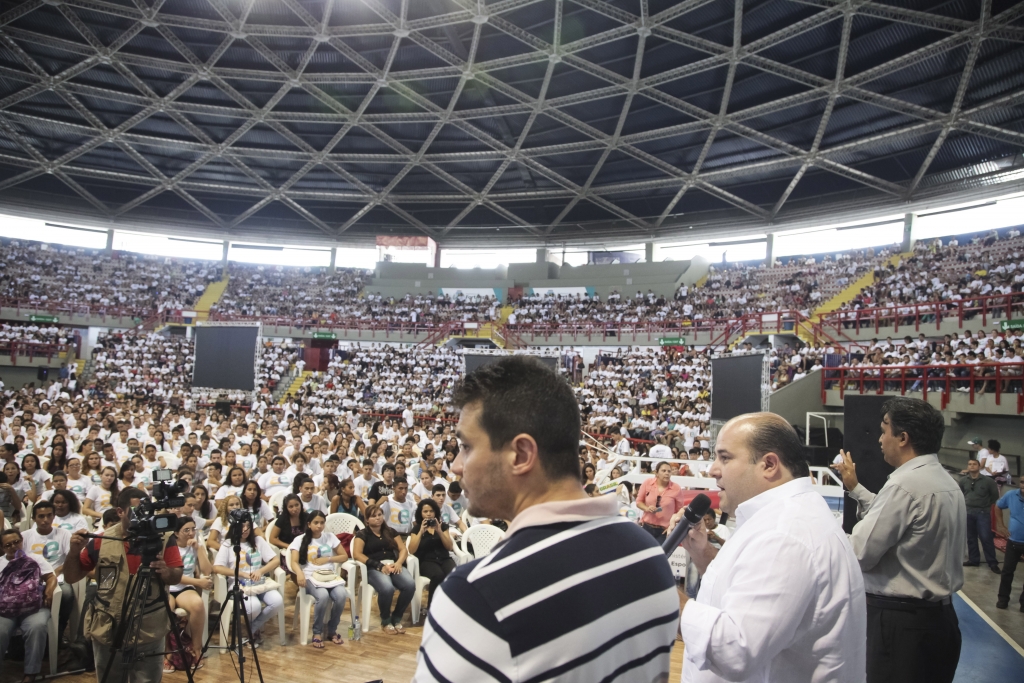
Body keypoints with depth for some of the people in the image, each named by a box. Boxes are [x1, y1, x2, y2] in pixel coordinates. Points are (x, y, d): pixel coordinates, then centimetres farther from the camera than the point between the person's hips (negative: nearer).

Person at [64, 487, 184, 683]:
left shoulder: (164, 537, -5)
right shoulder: (102, 540, -2)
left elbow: (177, 577, -5)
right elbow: (71, 577, 6)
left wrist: (167, 573, -27)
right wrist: (74, 552, -12)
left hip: (149, 632, -2)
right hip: (108, 630, 2)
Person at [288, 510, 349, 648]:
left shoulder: (330, 537, 12)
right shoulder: (300, 540, 5)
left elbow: (345, 556, 13)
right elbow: (294, 562, -7)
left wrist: (328, 559, -3)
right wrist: (300, 574, -28)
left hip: (331, 576, 3)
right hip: (311, 577, -3)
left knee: (341, 595, -29)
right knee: (323, 596, -36)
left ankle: (332, 630, -6)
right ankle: (317, 633, -14)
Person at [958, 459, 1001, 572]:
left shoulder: (987, 481, -8)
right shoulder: (963, 480, 0)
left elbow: (995, 495, 5)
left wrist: (987, 506, 10)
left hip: (983, 513, -3)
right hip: (968, 512, 3)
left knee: (986, 538, -6)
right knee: (971, 538, 11)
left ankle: (992, 563, 3)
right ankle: (973, 560, 21)